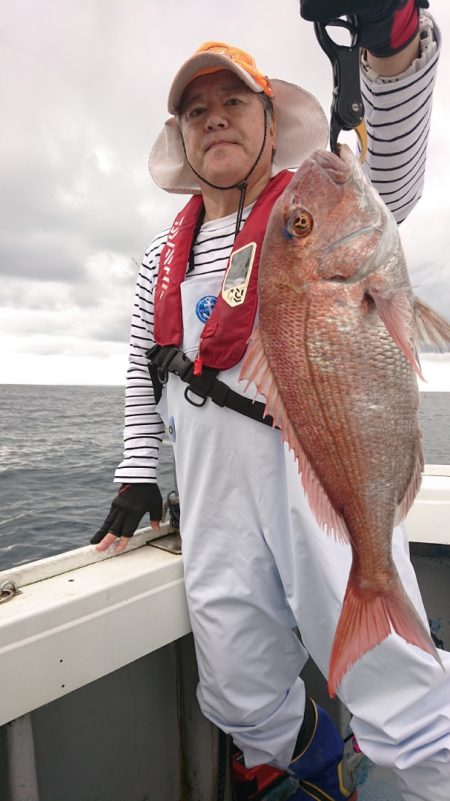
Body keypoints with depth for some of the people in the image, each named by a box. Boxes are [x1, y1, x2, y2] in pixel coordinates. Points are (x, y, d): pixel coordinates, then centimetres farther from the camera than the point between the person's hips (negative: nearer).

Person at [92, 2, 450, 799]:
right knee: (243, 701, 12)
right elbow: (143, 369, 20)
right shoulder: (163, 254, 18)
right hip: (212, 485, 4)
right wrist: (136, 478, 13)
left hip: (320, 458, -3)